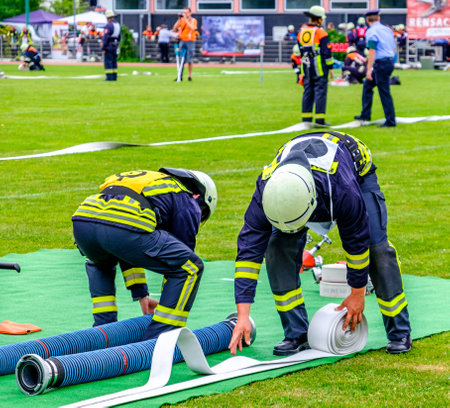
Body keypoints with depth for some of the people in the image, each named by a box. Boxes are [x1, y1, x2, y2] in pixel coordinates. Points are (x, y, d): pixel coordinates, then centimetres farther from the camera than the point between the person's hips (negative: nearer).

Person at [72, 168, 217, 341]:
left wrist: (141, 295, 49)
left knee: (98, 264, 43)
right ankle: (157, 338, 9)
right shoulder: (189, 203, 24)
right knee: (191, 268, 12)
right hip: (123, 229, -7)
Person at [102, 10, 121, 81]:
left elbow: (106, 37, -18)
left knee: (108, 61, -5)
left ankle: (109, 77, -8)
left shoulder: (108, 25, -16)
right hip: (115, 46, 8)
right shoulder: (118, 24, 11)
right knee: (114, 62, 11)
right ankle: (114, 77, 12)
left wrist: (103, 48, -15)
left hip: (109, 46, -8)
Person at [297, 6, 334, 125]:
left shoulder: (301, 32, 9)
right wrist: (330, 67, -4)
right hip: (319, 66, -6)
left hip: (306, 66, 6)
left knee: (307, 92, 11)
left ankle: (306, 119, 11)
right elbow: (326, 51, -11)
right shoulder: (321, 32, -11)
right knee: (320, 92, -3)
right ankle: (320, 120, -5)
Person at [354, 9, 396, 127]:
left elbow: (372, 51, -18)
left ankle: (390, 121, -1)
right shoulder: (388, 30, 14)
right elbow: (393, 48, 18)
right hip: (390, 61, 9)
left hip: (381, 64, -9)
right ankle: (365, 114, 23)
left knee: (385, 93, -4)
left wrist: (369, 69, -18)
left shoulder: (371, 32, -10)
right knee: (367, 85, 20)